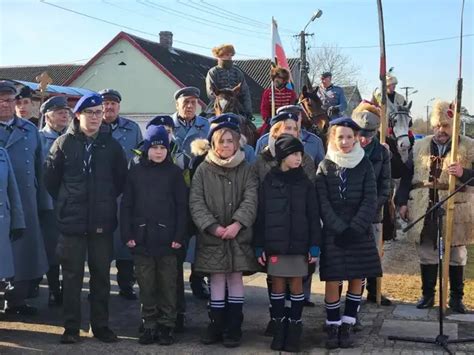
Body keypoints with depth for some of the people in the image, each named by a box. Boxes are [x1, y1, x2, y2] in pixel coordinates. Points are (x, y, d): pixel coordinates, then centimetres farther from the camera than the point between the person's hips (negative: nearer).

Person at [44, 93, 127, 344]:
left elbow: (121, 179, 12)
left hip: (103, 222, 2)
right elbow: (51, 179, 4)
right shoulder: (64, 143, -1)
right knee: (72, 276, 5)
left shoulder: (111, 144, 4)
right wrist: (66, 202, 7)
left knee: (101, 275, 9)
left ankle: (101, 325, 20)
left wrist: (106, 201, 10)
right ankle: (71, 327, 15)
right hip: (72, 221, -1)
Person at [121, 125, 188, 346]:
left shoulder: (174, 172, 1)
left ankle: (166, 327, 16)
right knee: (146, 286, 8)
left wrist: (179, 236, -8)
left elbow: (182, 206, -1)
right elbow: (126, 205, 4)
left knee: (168, 286, 6)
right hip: (142, 238, 1)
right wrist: (127, 235, -4)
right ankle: (150, 326, 19)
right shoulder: (135, 172, 5)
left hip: (167, 239, -1)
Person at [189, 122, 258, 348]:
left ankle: (233, 328, 12)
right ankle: (216, 325, 16)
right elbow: (196, 202, -3)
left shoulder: (245, 169, 4)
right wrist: (212, 226, -14)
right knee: (216, 279, 5)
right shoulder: (203, 169, 3)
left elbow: (251, 199, -6)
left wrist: (237, 224, -20)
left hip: (239, 234, 0)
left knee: (235, 278, 3)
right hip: (211, 235, 0)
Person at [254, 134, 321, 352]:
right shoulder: (268, 182, 1)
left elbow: (313, 217, 1)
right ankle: (279, 327, 18)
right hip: (275, 243, 0)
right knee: (277, 285, 6)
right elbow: (260, 216, 2)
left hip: (299, 243, 0)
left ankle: (294, 328, 17)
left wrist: (314, 246, -4)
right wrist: (259, 246, -1)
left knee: (296, 285, 6)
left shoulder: (305, 183, 1)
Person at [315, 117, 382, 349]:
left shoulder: (364, 165, 3)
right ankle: (332, 327, 10)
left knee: (357, 279, 3)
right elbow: (323, 203, -4)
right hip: (333, 233, -1)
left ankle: (347, 326, 15)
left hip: (360, 231, 1)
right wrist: (340, 229, -14)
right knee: (332, 281, -3)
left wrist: (354, 229, -14)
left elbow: (370, 201, -3)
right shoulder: (325, 167, 2)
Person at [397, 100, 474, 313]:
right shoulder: (420, 146, 8)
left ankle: (456, 297, 22)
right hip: (425, 211, 2)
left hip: (455, 212, -2)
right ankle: (427, 294, 23)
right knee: (427, 254, 10)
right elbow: (408, 176, 9)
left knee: (457, 255, 9)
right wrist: (403, 202, 1)